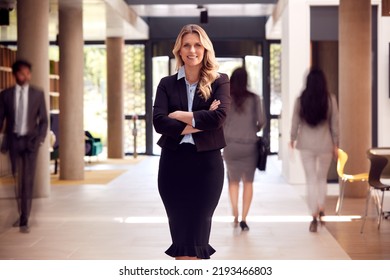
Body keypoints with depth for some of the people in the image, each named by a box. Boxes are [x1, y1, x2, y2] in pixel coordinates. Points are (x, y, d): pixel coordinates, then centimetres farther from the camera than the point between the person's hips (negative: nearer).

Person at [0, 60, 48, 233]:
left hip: (30, 140, -1)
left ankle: (24, 221, -4)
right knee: (17, 179, 5)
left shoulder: (38, 94, 1)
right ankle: (21, 214, 21)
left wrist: (40, 139, -9)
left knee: (28, 180, -6)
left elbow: (43, 120, 4)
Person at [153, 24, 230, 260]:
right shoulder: (167, 84, 7)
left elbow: (219, 117, -15)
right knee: (180, 233, 7)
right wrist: (200, 123, -14)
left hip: (207, 163, -2)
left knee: (197, 236, 2)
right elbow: (159, 122, -9)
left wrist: (180, 116, -8)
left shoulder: (219, 81, 3)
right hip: (173, 162, 2)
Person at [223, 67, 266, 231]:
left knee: (233, 181, 18)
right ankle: (244, 219, 4)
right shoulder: (254, 99, -3)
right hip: (249, 145, 0)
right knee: (248, 182, 11)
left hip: (230, 145, 1)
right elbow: (261, 121, -5)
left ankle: (235, 214, 4)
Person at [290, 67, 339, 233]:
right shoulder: (330, 100, -6)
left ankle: (314, 216, 0)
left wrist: (292, 139, 18)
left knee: (311, 180, 4)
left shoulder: (300, 100, -5)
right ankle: (321, 210, 16)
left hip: (306, 145, 0)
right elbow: (334, 123, -2)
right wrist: (335, 144, 8)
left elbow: (295, 121, 2)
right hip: (325, 144, 0)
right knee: (322, 178, 19)